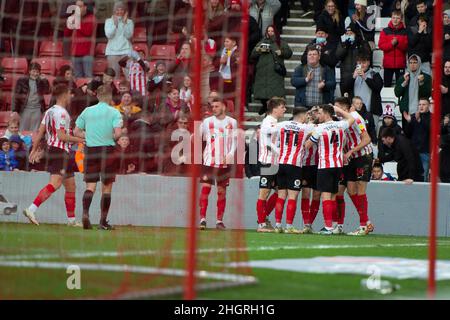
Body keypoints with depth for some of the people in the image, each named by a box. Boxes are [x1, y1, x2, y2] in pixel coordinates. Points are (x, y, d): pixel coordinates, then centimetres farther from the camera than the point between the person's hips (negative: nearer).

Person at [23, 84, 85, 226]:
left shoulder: (49, 111, 14)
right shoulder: (62, 113, -13)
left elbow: (40, 132, 15)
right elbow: (61, 136, -18)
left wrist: (34, 150, 18)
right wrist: (78, 140, -7)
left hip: (52, 150, 10)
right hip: (61, 152, -10)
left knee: (70, 186, 15)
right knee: (55, 184, -20)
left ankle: (71, 220, 20)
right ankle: (31, 209, -30)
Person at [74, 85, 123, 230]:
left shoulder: (87, 111, 6)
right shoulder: (114, 112, -5)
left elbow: (76, 132, 8)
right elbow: (117, 133, -15)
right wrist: (113, 138, 6)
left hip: (90, 149, 3)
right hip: (107, 149, -3)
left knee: (90, 186, 3)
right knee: (106, 188, 7)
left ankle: (85, 214, -19)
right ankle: (103, 221, 7)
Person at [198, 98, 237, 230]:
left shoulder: (232, 122, 5)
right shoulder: (207, 122, 2)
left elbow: (235, 140, 8)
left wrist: (231, 153, -7)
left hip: (224, 162, 1)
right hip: (209, 160, -1)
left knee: (222, 191, 5)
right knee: (205, 188, -10)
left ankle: (219, 221, 11)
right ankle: (202, 218, -10)